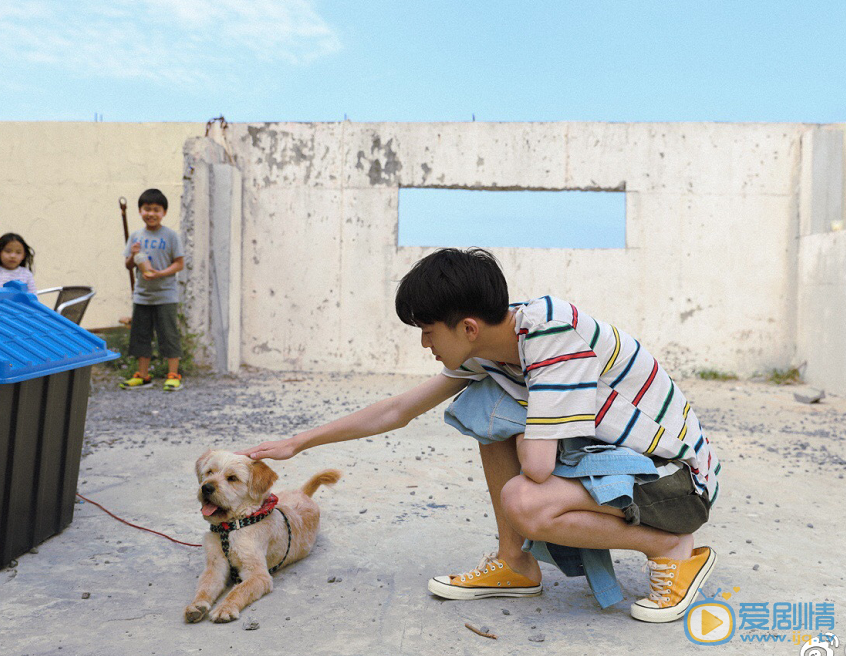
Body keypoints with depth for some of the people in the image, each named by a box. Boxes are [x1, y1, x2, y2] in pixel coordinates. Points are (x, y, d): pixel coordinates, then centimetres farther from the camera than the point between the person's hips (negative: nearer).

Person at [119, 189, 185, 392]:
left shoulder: (170, 236, -5)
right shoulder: (136, 236, 7)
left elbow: (179, 263, -7)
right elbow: (129, 265, 11)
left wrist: (160, 273, -20)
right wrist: (133, 256, -11)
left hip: (165, 295, -5)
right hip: (141, 295, 5)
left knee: (168, 335, -1)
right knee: (141, 335, 10)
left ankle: (173, 375, 7)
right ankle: (143, 376, 20)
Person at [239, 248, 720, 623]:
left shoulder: (555, 331, -28)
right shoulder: (485, 347, -2)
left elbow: (536, 467, -32)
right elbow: (400, 409, 7)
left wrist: (528, 433, -8)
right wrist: (297, 443, 10)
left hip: (679, 478, -8)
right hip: (612, 450, 8)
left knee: (522, 502, -29)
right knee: (490, 411, -2)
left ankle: (674, 548, -6)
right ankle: (516, 564, 8)